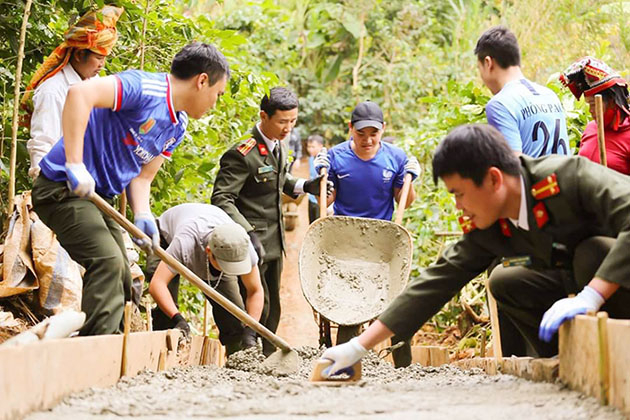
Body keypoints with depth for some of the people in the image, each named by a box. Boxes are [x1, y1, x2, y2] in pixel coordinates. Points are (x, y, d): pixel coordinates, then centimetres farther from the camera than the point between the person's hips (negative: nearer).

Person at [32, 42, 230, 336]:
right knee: (108, 261, -22)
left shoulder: (177, 128, 10)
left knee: (120, 280, 11)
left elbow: (142, 176, 10)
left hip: (98, 198, 10)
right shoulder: (144, 88, -20)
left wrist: (142, 216, -11)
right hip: (63, 187, -10)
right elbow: (80, 94, -34)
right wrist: (75, 166, -37)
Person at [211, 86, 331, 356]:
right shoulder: (243, 154, -20)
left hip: (274, 242, 9)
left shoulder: (280, 145, 8)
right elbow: (221, 198, -22)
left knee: (272, 310, 14)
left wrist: (304, 186, 8)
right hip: (251, 243, -9)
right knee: (257, 307, -8)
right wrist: (248, 232, -31)